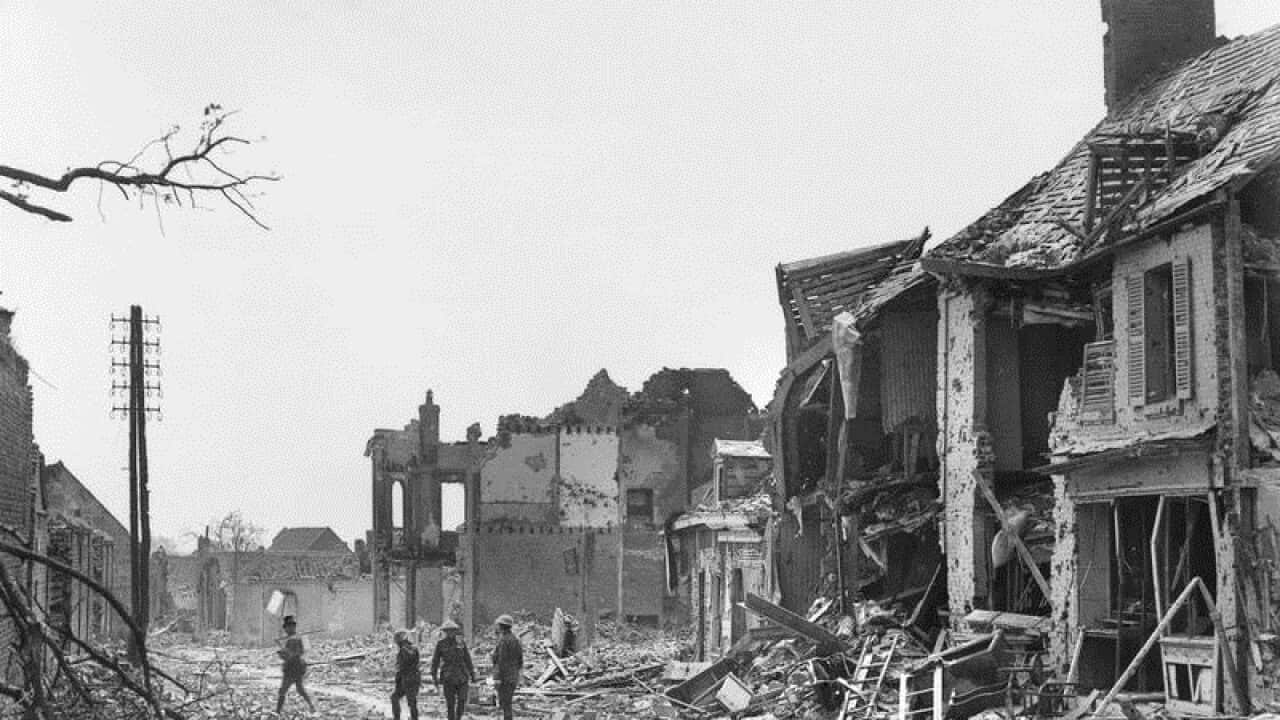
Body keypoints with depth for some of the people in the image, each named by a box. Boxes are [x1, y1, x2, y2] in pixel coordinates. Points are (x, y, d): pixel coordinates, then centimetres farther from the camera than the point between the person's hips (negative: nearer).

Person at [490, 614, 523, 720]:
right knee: (504, 702, 18)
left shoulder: (503, 640, -16)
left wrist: (497, 678, -19)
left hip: (505, 677, -9)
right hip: (514, 675, 9)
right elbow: (520, 658, 14)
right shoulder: (515, 639, 10)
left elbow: (501, 660, -20)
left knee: (505, 703, -4)